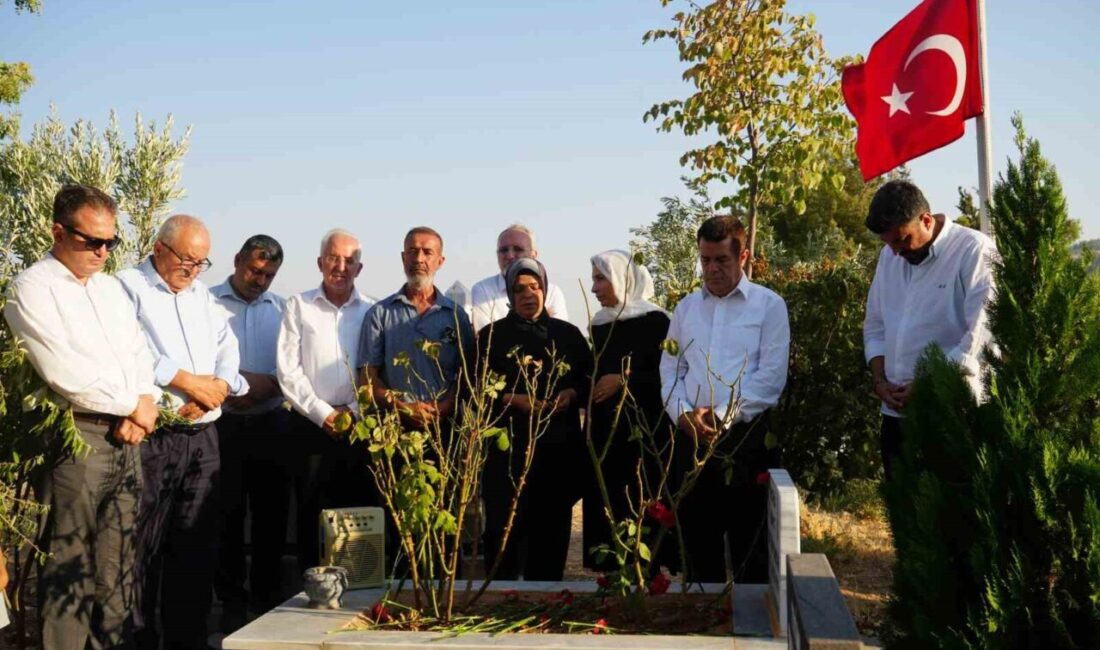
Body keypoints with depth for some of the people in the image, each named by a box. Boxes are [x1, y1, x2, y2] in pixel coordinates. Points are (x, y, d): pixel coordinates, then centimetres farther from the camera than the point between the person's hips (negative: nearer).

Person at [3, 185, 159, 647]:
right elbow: (62, 371, -15)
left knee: (117, 565, 9)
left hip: (126, 440, 6)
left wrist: (144, 407, -3)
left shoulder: (111, 287, 17)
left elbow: (140, 355, 16)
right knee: (69, 567, -3)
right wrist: (132, 405, -8)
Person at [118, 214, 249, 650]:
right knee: (143, 545, -2)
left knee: (197, 544, 8)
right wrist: (190, 382, -12)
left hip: (203, 435, 6)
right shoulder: (129, 287, -2)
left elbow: (228, 349, 14)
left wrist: (218, 386, -7)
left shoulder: (202, 295, 19)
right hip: (152, 436, -6)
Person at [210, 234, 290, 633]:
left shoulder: (281, 308, 8)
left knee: (272, 510, 9)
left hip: (271, 424, 3)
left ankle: (268, 592, 23)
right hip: (224, 424, -3)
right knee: (227, 512, 6)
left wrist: (266, 386, -13)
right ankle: (231, 599, 18)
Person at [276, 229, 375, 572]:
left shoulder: (372, 311, 6)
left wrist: (354, 410, -9)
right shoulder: (299, 306, 4)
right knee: (311, 515, 4)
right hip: (312, 426, -1)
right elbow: (288, 369, -2)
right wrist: (323, 413, -8)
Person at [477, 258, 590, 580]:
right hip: (508, 447, -2)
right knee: (505, 527, -4)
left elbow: (589, 380, 14)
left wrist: (572, 394, -7)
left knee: (553, 528, 5)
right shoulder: (491, 336, 6)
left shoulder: (568, 334, 12)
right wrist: (512, 400, -14)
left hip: (559, 446, 2)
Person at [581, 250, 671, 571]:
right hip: (606, 434, 6)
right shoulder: (600, 324, 13)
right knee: (607, 510, 4)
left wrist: (625, 381, -13)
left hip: (644, 432, -6)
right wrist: (592, 389, 5)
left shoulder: (654, 321, -7)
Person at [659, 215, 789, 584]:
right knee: (697, 538, 10)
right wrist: (684, 414, -6)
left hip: (747, 436, -4)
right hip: (692, 438, 4)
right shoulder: (686, 307, 15)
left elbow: (771, 376, -7)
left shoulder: (769, 305, 1)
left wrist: (723, 415, -13)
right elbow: (670, 370, 12)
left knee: (749, 545, 2)